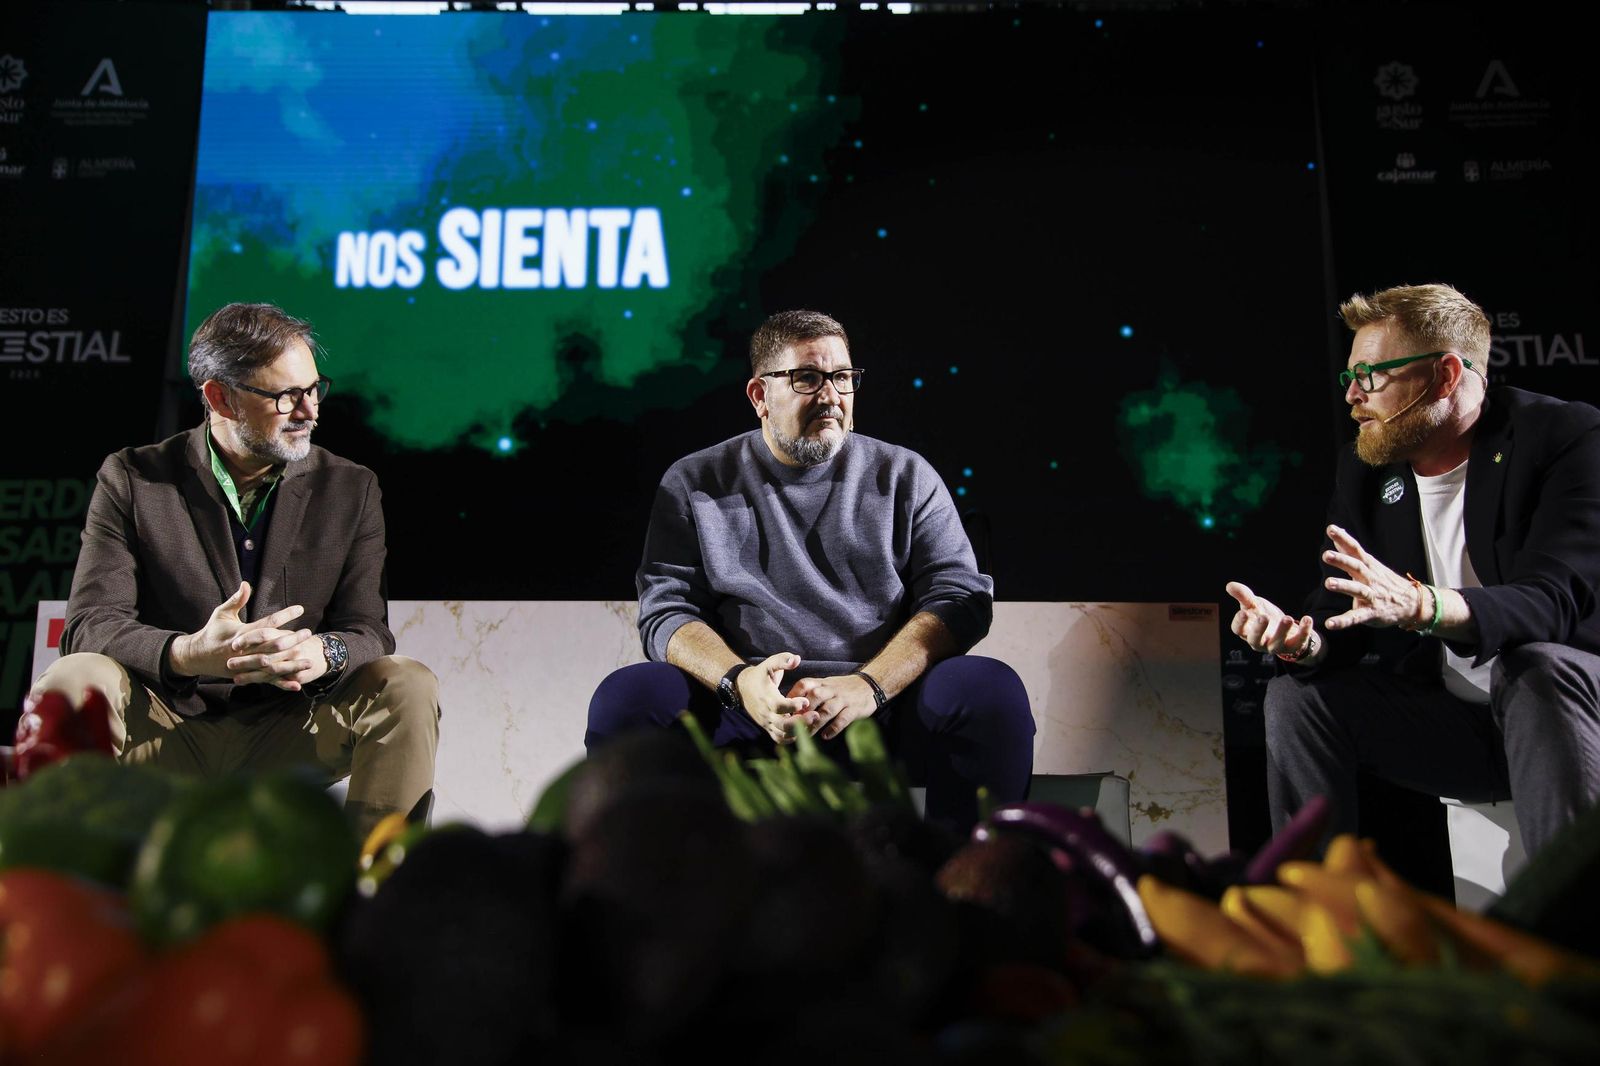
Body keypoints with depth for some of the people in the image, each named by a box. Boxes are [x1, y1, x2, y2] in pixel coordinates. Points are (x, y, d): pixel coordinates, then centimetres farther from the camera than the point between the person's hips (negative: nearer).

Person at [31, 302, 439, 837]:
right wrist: (188, 653, -31)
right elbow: (88, 625, -9)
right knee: (73, 682, -30)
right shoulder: (132, 479, -1)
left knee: (408, 686, -23)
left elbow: (368, 632, -1)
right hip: (164, 732, -1)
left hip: (288, 736, 1)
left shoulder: (349, 488, 4)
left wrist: (324, 654, -28)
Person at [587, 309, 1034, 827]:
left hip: (883, 704, 0)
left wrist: (869, 685, -15)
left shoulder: (904, 476, 12)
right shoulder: (695, 484, 12)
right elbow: (665, 608, 5)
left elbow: (960, 595, 2)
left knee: (991, 690, -27)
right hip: (745, 708, 0)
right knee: (624, 697, -25)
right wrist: (739, 679, -18)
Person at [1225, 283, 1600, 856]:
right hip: (1449, 720, 5)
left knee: (1537, 668, -36)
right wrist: (1301, 640, -24)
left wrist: (1424, 605, -46)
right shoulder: (1364, 471, 4)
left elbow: (1552, 600, -27)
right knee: (1296, 693, -12)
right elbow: (1341, 615, 1)